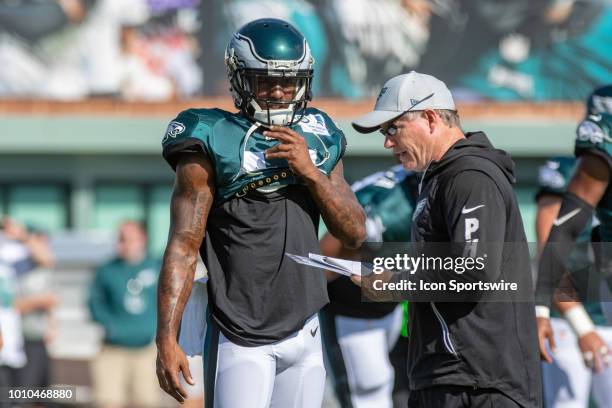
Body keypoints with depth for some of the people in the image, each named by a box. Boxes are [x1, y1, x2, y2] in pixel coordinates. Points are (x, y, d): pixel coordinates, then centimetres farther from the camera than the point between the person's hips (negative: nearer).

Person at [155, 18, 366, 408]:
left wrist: (310, 171, -9)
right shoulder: (213, 145, -6)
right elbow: (183, 247, -9)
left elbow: (355, 233, 6)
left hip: (305, 333, 6)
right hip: (240, 340, -6)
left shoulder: (317, 140, 11)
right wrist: (167, 339, -15)